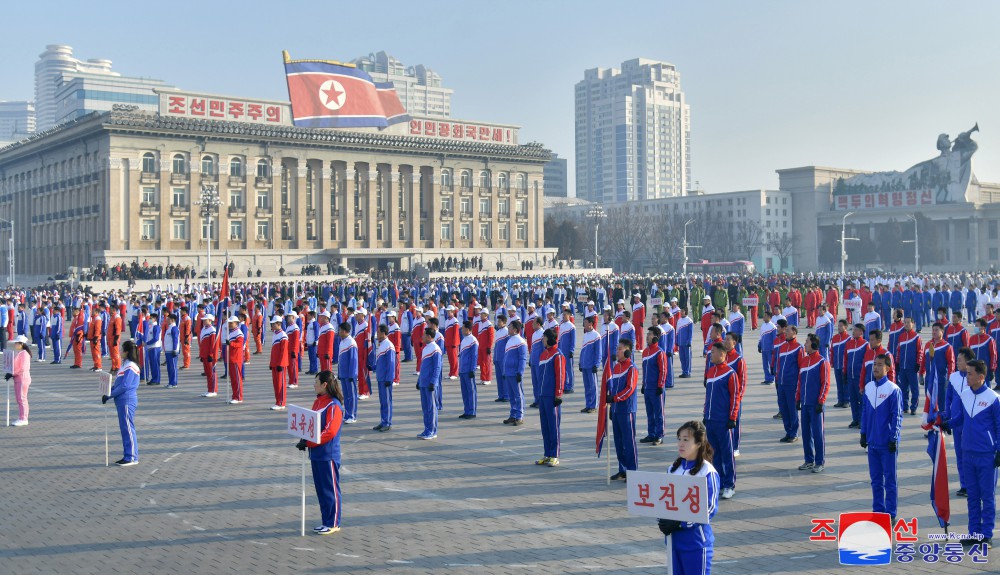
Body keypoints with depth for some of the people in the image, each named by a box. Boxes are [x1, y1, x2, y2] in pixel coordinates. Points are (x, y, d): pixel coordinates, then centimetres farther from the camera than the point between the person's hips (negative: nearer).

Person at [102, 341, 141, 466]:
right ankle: (128, 455, 18)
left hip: (127, 401, -10)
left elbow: (124, 386, -20)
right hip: (122, 401, 10)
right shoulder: (126, 364, 15)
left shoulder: (130, 367, -15)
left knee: (128, 428, -5)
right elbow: (117, 383, 18)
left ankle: (132, 458, -1)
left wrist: (109, 395, -15)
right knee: (124, 428, 12)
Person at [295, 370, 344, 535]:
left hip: (328, 455, -9)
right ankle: (326, 521, 23)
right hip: (316, 454, 9)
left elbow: (330, 432, -21)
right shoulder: (318, 402, 12)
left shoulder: (334, 406, -16)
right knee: (320, 489, 13)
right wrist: (304, 440, -1)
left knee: (331, 489, 1)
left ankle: (333, 524, 10)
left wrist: (308, 442, -21)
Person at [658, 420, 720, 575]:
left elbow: (710, 509, -14)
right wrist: (663, 521, -6)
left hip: (696, 539, -6)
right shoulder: (674, 469, 8)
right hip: (673, 537, 6)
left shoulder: (708, 472, -12)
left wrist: (680, 523, -19)